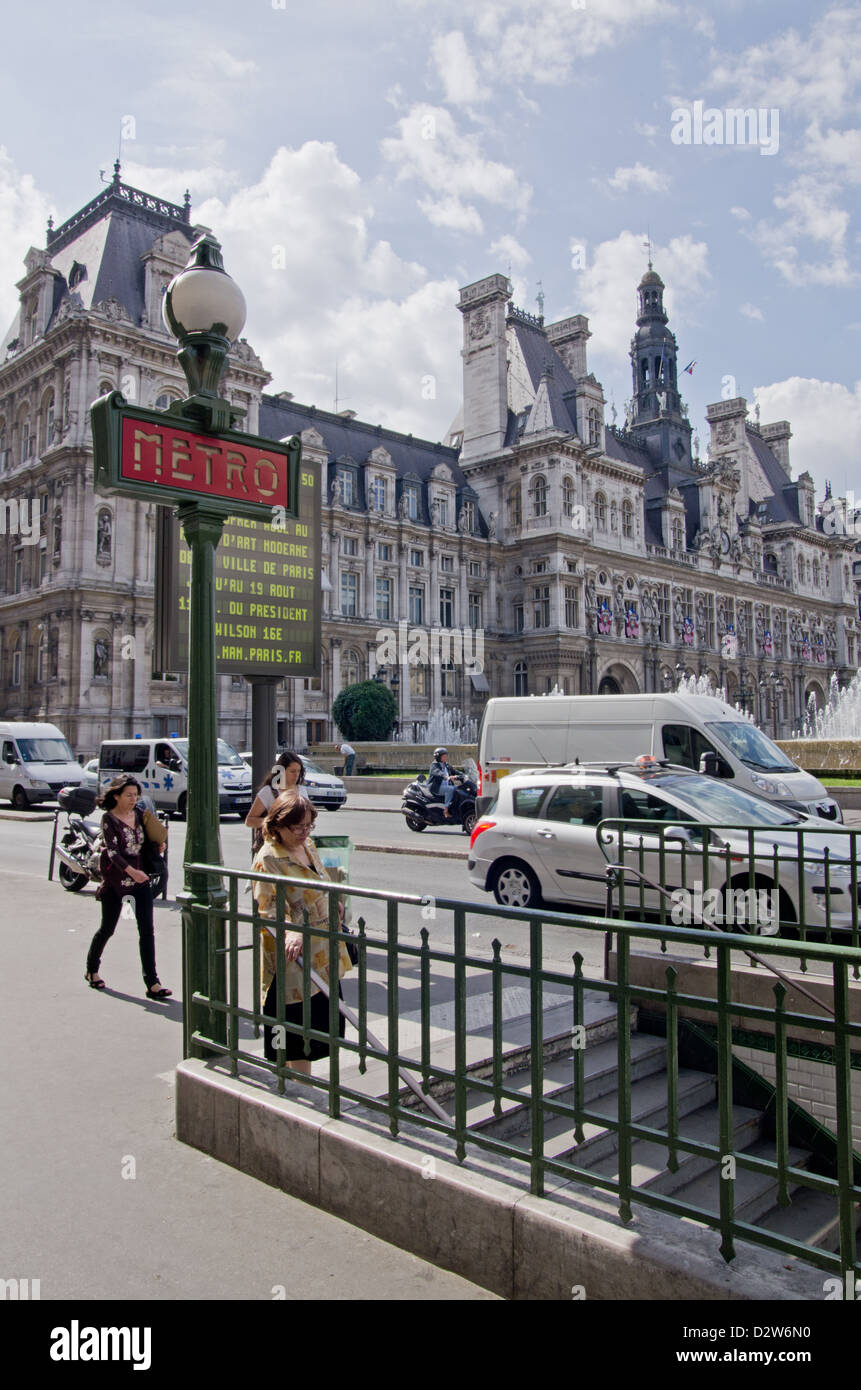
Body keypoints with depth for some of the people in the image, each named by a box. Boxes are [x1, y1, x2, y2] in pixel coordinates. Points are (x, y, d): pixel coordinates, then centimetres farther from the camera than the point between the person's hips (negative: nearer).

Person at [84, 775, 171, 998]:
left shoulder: (139, 813, 5)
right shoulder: (109, 818, -10)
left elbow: (150, 833, 24)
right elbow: (112, 850, -21)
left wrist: (158, 843, 3)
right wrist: (130, 870, -34)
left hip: (141, 877, 4)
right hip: (116, 878, -4)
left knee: (147, 929, -3)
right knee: (108, 928, 9)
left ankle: (152, 983, -3)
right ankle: (91, 969, 36)